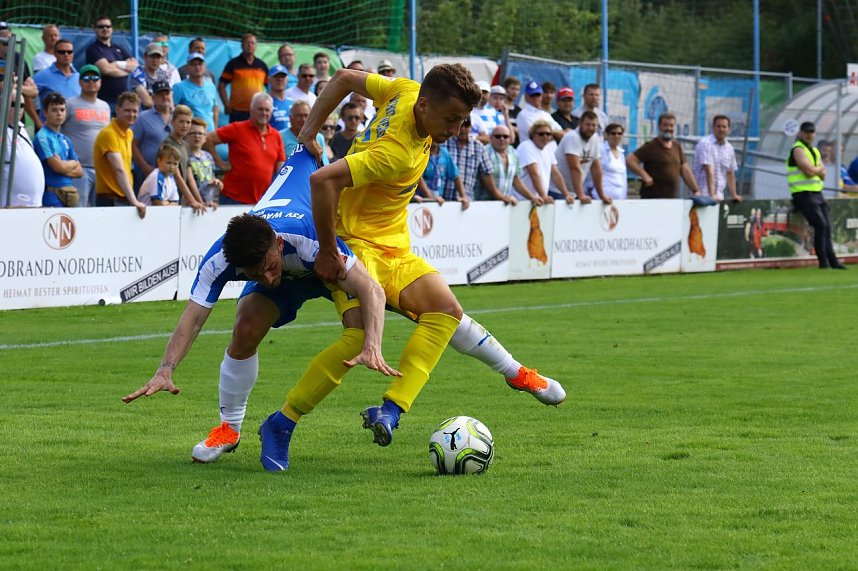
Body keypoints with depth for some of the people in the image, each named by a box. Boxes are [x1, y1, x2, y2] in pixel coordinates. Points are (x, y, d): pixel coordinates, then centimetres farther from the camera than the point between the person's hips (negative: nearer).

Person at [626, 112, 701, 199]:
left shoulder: (677, 147, 16)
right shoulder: (650, 146, -4)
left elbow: (685, 170, 18)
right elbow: (630, 160, -10)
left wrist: (696, 191, 11)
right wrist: (644, 175, -22)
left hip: (673, 198, 6)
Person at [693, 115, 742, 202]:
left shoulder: (729, 148, 12)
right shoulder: (705, 144, -10)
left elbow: (730, 174, 19)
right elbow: (709, 171, -19)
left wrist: (733, 195, 13)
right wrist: (712, 195, -26)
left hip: (719, 196, 6)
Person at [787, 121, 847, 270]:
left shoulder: (815, 152, 20)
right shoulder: (798, 149, -7)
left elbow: (823, 174, 13)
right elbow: (809, 171, -18)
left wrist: (815, 169, -7)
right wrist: (820, 169, 1)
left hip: (817, 193, 8)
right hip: (803, 195, -8)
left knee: (827, 227, 3)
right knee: (820, 224, -18)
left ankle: (832, 261, 4)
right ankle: (823, 261, -16)